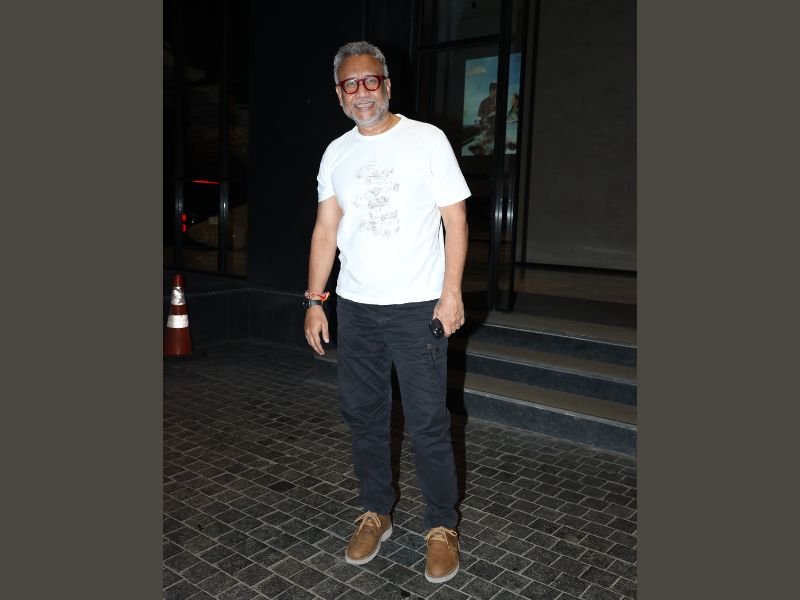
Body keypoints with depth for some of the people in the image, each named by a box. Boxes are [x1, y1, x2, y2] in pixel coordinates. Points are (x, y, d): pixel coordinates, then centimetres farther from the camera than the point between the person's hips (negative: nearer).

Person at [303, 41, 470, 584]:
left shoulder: (427, 139, -2)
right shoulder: (336, 154, 10)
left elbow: (454, 217, -5)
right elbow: (326, 229, 11)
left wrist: (452, 291, -13)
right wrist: (314, 300, 6)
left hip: (417, 306, -4)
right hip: (355, 308, 5)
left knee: (428, 422, 0)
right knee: (363, 415, 12)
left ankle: (443, 526, 18)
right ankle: (377, 512, 30)